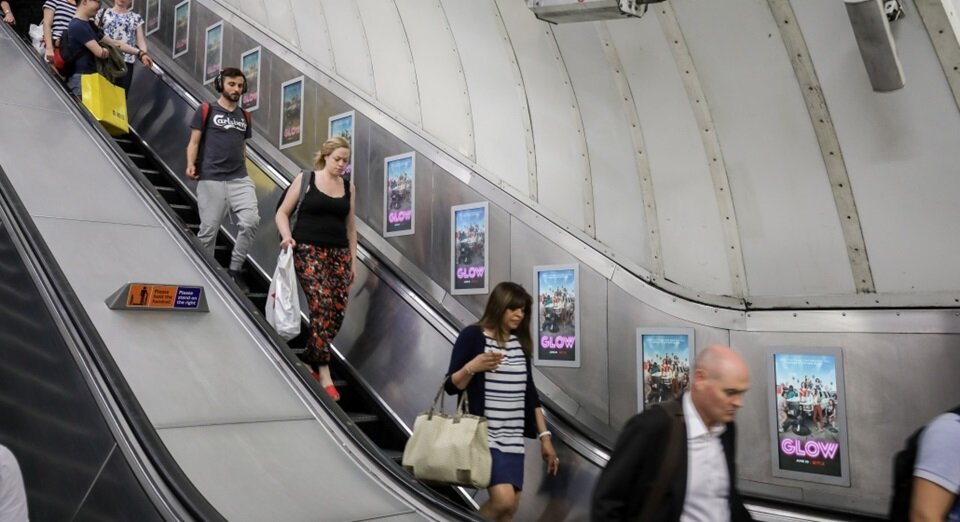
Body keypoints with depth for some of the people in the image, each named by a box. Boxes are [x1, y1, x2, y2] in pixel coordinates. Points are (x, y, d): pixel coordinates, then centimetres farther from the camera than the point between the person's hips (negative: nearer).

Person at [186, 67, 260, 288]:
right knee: (208, 229, -1)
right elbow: (194, 141, 0)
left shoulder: (243, 116, 18)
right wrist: (191, 165, -16)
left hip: (240, 179, 4)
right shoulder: (206, 111, 4)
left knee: (251, 220, -13)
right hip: (211, 179, -4)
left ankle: (235, 269, 1)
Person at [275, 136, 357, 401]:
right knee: (322, 304, -18)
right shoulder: (306, 179, 3)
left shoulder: (349, 188, 13)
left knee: (337, 311, -3)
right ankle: (324, 374, -13)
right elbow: (282, 212, 6)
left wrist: (353, 261, 15)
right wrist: (287, 236, -13)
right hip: (309, 250, -4)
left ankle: (308, 359, 20)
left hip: (339, 253, 4)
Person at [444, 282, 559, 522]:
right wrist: (472, 367, -24)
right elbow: (451, 386, -6)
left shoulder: (520, 342, 10)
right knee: (503, 500, -18)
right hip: (483, 435, -6)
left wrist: (545, 437, 11)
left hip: (513, 439, 6)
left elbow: (529, 393, 14)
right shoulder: (472, 336, -6)